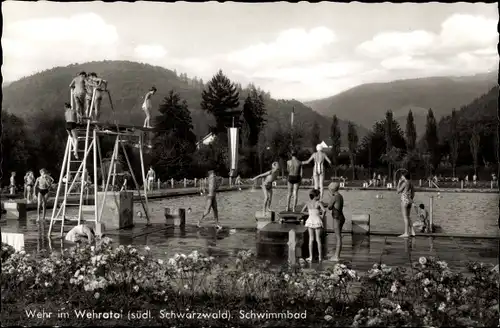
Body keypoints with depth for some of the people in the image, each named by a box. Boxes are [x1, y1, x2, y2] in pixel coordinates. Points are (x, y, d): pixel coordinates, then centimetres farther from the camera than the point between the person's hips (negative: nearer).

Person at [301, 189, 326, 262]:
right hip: (317, 221, -3)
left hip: (310, 221, 3)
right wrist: (322, 216, -5)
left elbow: (302, 211, 10)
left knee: (311, 239, 8)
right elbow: (324, 210, -22)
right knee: (318, 239, 7)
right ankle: (320, 257, 13)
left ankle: (310, 257, 7)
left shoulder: (308, 203, 3)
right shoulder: (318, 203, -8)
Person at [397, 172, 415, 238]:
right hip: (409, 201, 8)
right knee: (407, 217, 16)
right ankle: (412, 232, 14)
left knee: (405, 217, -6)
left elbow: (398, 191, -8)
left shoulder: (404, 183, -13)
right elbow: (413, 193, 18)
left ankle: (406, 233, -6)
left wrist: (399, 183, -2)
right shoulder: (411, 183, 11)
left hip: (404, 200, -8)